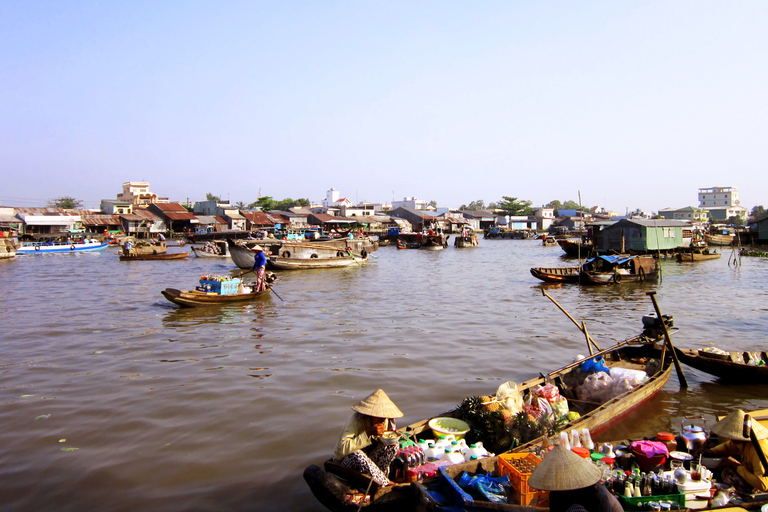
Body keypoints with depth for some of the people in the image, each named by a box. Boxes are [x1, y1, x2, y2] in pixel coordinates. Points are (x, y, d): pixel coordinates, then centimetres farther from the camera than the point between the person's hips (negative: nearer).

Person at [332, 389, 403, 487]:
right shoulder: (356, 420, -27)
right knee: (357, 454, -40)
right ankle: (385, 483, -24)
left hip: (370, 458, 5)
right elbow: (342, 449, -37)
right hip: (346, 460, -5)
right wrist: (368, 433, -40)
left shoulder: (386, 420, -8)